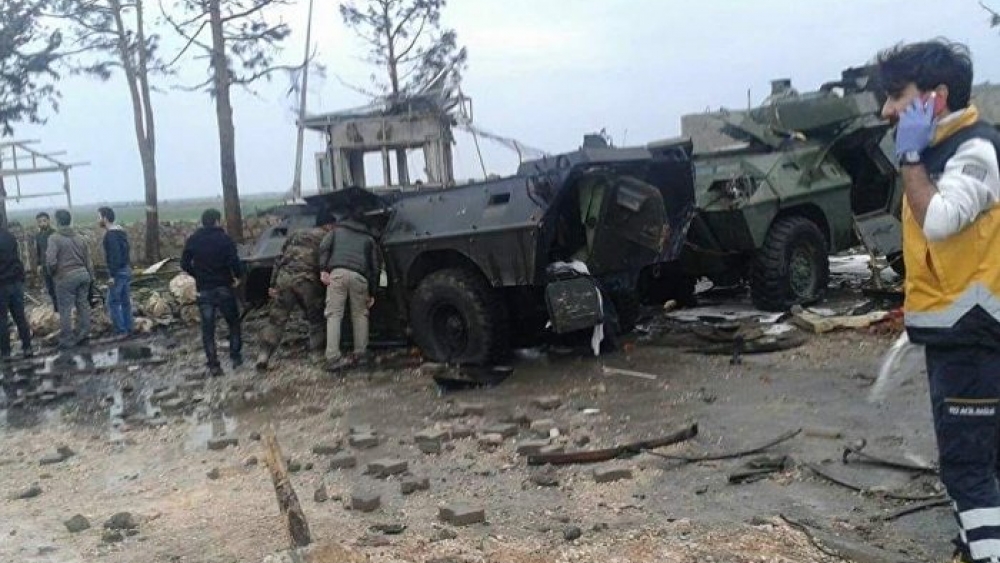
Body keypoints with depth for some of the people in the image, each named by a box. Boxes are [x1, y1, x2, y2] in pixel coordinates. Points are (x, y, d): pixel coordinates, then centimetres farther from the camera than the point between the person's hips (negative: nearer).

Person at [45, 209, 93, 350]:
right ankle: (83, 337, 19)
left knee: (65, 310, 3)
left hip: (66, 277, -6)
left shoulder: (54, 238, -10)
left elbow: (51, 260, -18)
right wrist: (90, 277, 18)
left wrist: (53, 272, 2)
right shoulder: (79, 237, 9)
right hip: (83, 274, 6)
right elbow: (88, 260, 11)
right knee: (83, 306, 12)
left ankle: (67, 341, 8)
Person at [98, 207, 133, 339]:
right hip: (126, 269, 9)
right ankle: (128, 329, 16)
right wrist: (128, 267, 19)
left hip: (118, 272, -9)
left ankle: (121, 331, -1)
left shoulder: (110, 234, -18)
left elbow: (115, 255, -24)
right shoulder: (121, 230, 11)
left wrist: (112, 275, -23)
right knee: (125, 301, 12)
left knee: (113, 302, -2)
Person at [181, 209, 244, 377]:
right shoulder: (224, 239, -9)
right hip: (223, 287, -2)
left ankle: (213, 366, 2)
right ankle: (235, 357, 16)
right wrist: (237, 276, -1)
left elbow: (185, 264, 3)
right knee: (233, 322, 16)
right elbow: (234, 262, -18)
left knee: (207, 328, 5)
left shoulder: (192, 241, 1)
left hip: (203, 290, 2)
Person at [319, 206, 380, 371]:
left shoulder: (337, 230, 28)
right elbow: (374, 267, 21)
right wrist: (372, 293, 22)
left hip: (337, 273, -1)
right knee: (360, 314, 13)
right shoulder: (368, 238, 29)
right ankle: (359, 354, 7)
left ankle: (333, 358, -14)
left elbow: (324, 246, 8)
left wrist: (323, 269, 0)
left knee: (334, 314, -3)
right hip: (359, 276, 1)